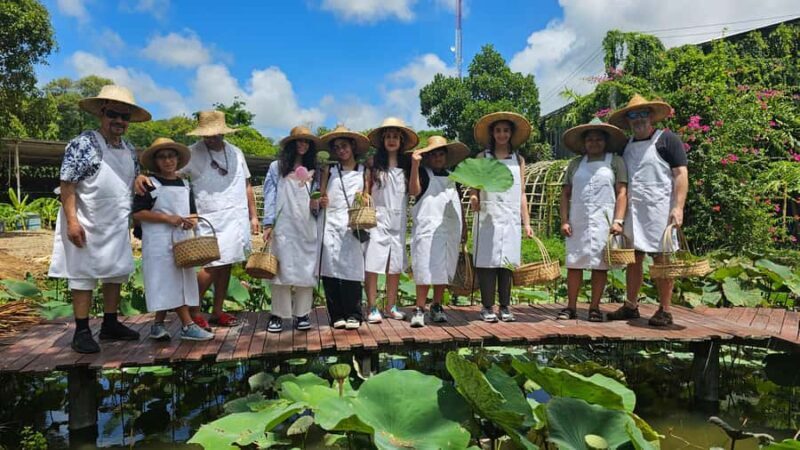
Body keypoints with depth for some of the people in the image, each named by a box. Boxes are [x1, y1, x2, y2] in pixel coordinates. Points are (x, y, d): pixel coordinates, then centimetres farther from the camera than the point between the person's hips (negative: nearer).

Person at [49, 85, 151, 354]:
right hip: (87, 226, -7)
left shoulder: (129, 149, 10)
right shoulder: (83, 144, -12)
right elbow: (67, 185, -15)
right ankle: (82, 332, 10)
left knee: (117, 273, 13)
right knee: (83, 276, 1)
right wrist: (72, 220, -21)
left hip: (118, 227, 7)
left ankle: (110, 325, 26)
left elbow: (136, 176, 25)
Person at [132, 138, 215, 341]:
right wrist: (167, 218, -17)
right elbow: (137, 213, -9)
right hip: (159, 242, -6)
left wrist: (191, 220, -3)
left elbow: (192, 212, 21)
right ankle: (188, 325, -5)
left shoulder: (185, 185, 15)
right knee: (171, 284, -8)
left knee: (168, 287, 8)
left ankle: (158, 325, 18)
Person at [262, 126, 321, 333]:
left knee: (306, 270, 3)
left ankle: (302, 314, 11)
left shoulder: (313, 171, 15)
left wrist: (316, 205, -4)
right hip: (283, 227, -3)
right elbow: (270, 196, 1)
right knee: (282, 269, -4)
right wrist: (268, 223, -6)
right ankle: (277, 315, 5)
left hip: (307, 228, 3)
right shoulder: (276, 167, 6)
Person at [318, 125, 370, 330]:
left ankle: (353, 315, 3)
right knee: (330, 270, -3)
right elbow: (321, 196, 15)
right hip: (329, 225, 1)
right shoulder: (329, 171, 15)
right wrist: (320, 202, -6)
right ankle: (337, 315, 4)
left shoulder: (364, 172, 12)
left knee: (351, 269, -6)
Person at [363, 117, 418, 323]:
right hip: (377, 219, -3)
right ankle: (372, 308, 1)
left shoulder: (406, 164, 10)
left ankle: (391, 306, 18)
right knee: (373, 263, -6)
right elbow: (366, 191, 1)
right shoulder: (374, 162, 3)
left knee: (395, 264, 7)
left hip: (398, 220, 3)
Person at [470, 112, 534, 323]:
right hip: (487, 217, -2)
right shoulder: (482, 157, 9)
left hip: (511, 218, 2)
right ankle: (487, 307, 4)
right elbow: (474, 188, 5)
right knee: (487, 260, -4)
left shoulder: (518, 160, 14)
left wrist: (527, 223, 8)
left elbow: (521, 194, 13)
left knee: (507, 262, 3)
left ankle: (505, 307, 11)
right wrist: (473, 199, -18)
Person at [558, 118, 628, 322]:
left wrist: (618, 221, -11)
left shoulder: (615, 161, 6)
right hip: (577, 221, 2)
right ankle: (571, 307, 10)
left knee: (600, 265, 2)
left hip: (603, 221, -2)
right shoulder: (575, 164, 13)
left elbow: (622, 193, -1)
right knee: (574, 263, 2)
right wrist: (564, 220, 1)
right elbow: (565, 193, 12)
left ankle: (594, 308, 11)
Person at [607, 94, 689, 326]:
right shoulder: (626, 145, 17)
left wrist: (678, 207, -16)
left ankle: (665, 311, 7)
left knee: (662, 259, -1)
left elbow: (681, 174, -7)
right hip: (633, 210, 6)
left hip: (659, 209, -6)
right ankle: (631, 306, 17)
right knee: (633, 258, 8)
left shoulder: (667, 139, 0)